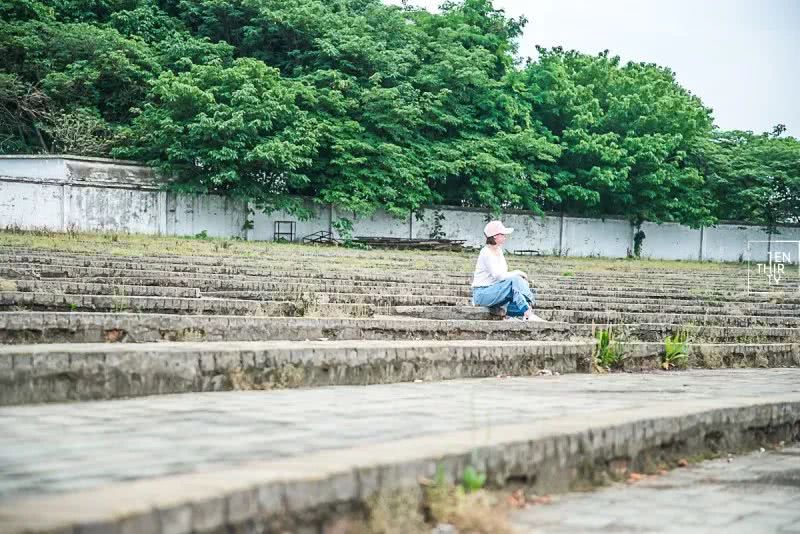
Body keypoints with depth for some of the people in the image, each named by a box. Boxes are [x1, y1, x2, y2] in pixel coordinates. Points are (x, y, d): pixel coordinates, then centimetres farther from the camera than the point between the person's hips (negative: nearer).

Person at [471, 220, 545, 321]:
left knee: (522, 282, -12)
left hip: (494, 289, 9)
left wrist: (518, 275, -4)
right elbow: (498, 275, -26)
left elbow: (503, 274, 14)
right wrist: (517, 273, -15)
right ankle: (528, 314, -30)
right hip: (482, 293, -9)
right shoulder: (487, 252, -16)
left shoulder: (499, 250, 12)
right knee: (514, 281, -27)